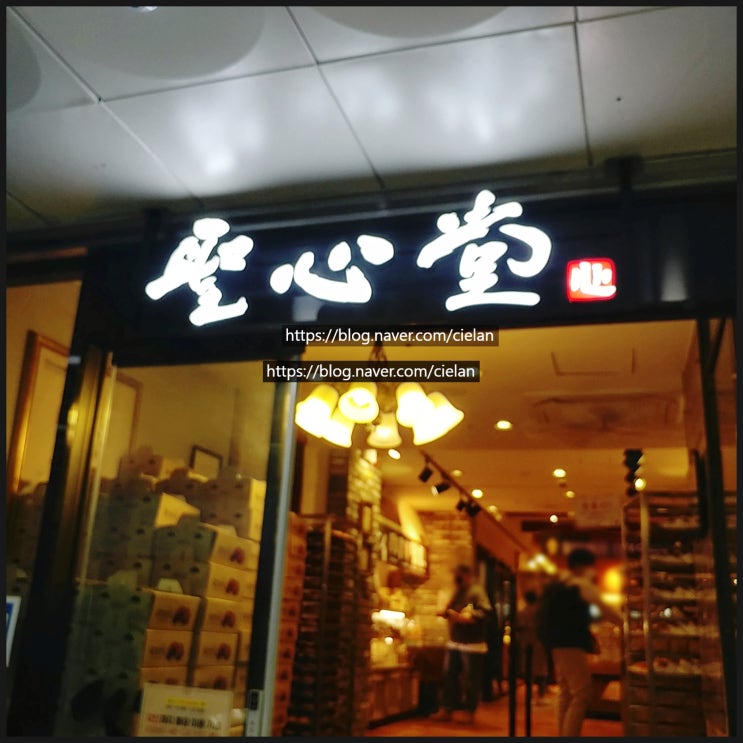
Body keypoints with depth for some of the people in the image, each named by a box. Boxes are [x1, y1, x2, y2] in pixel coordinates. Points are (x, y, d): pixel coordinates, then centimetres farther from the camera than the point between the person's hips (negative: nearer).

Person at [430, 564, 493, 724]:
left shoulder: (477, 592, -10)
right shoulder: (458, 593, 16)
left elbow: (485, 611, -22)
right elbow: (451, 610, 24)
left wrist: (468, 617, -27)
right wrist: (446, 613, 2)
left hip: (472, 643, -8)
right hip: (454, 642, 8)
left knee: (471, 679, 1)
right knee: (449, 676, 9)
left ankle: (469, 712, 13)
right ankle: (446, 709, 17)